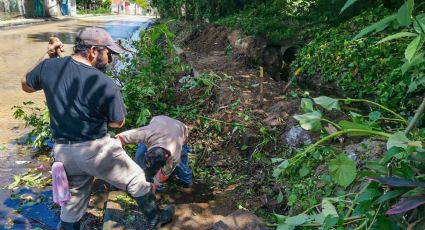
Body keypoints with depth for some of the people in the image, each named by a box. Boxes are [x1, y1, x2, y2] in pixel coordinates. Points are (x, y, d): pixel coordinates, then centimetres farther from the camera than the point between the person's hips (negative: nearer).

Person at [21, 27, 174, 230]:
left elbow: (26, 86, 15)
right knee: (136, 180, 19)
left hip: (63, 151, 5)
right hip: (95, 150, -5)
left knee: (71, 205, 23)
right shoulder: (105, 84, -21)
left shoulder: (49, 67, -7)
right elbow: (118, 123, -9)